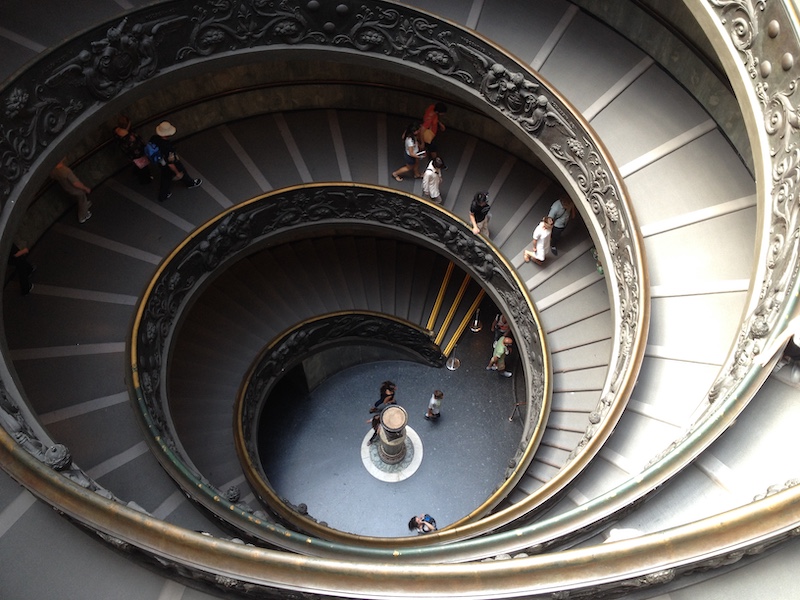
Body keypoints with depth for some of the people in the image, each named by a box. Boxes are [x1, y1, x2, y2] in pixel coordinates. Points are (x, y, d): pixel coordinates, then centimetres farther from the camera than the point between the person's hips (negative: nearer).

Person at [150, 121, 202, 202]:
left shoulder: (154, 139, -22)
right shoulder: (168, 147, -42)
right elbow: (170, 163, -32)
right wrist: (177, 173, -16)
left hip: (162, 165, 6)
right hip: (174, 165, -6)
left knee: (165, 179, 29)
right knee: (182, 174, 26)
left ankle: (162, 196, 46)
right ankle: (190, 183, 56)